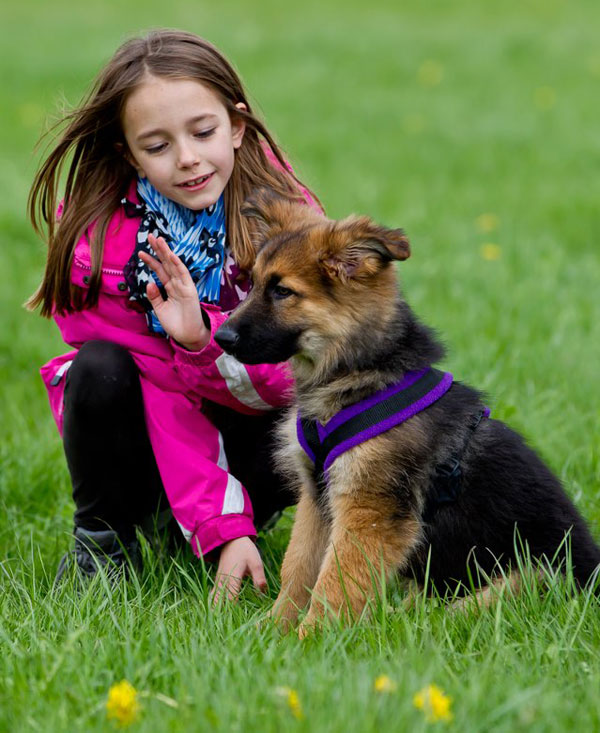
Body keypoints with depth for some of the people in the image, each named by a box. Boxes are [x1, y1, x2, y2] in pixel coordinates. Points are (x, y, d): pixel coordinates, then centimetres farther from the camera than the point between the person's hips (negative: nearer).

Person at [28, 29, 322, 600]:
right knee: (101, 369, -32)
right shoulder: (98, 239, -22)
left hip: (243, 428, 2)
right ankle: (104, 536, -7)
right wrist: (222, 529, -32)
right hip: (149, 435, -1)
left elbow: (290, 378, -23)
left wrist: (203, 336, -43)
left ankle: (181, 523, 1)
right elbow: (161, 388, -25)